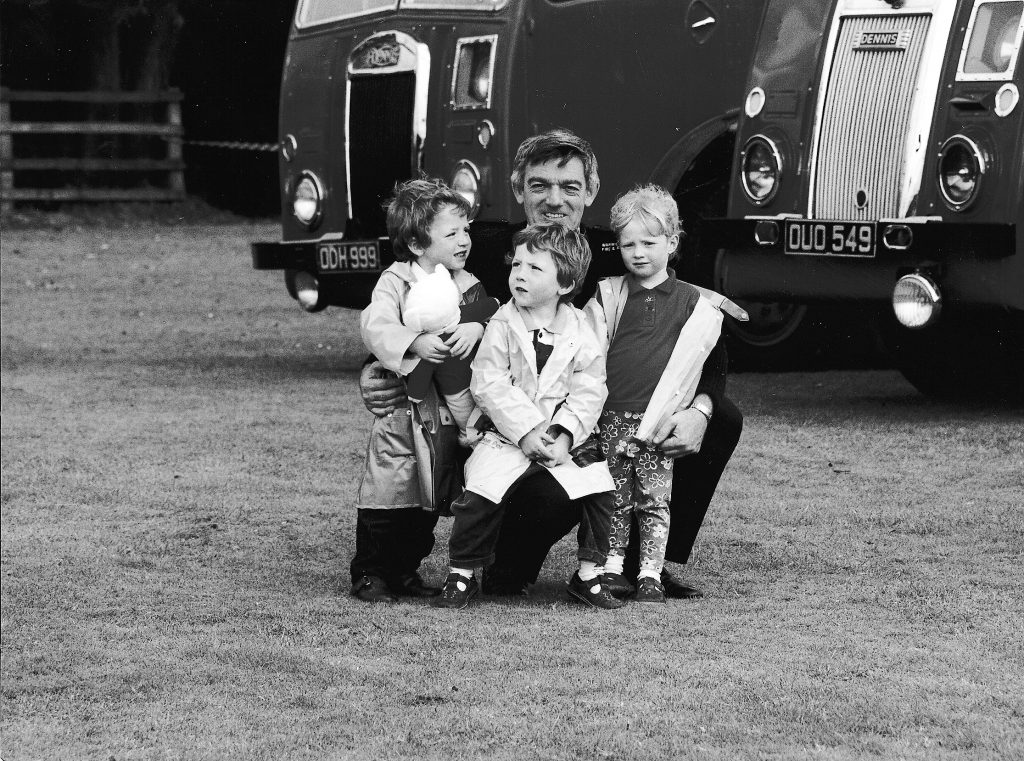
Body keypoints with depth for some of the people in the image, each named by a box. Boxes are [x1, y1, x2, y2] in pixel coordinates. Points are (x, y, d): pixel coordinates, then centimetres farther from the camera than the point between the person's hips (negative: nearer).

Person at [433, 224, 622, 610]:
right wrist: (526, 432, -19)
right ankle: (460, 575, 0)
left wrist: (564, 436, -19)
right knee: (480, 494, -18)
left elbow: (588, 393, -5)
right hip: (508, 436, -1)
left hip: (565, 440, 1)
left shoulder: (581, 333, -2)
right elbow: (489, 384, -11)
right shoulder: (501, 327, -5)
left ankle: (589, 575, 5)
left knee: (598, 489, -13)